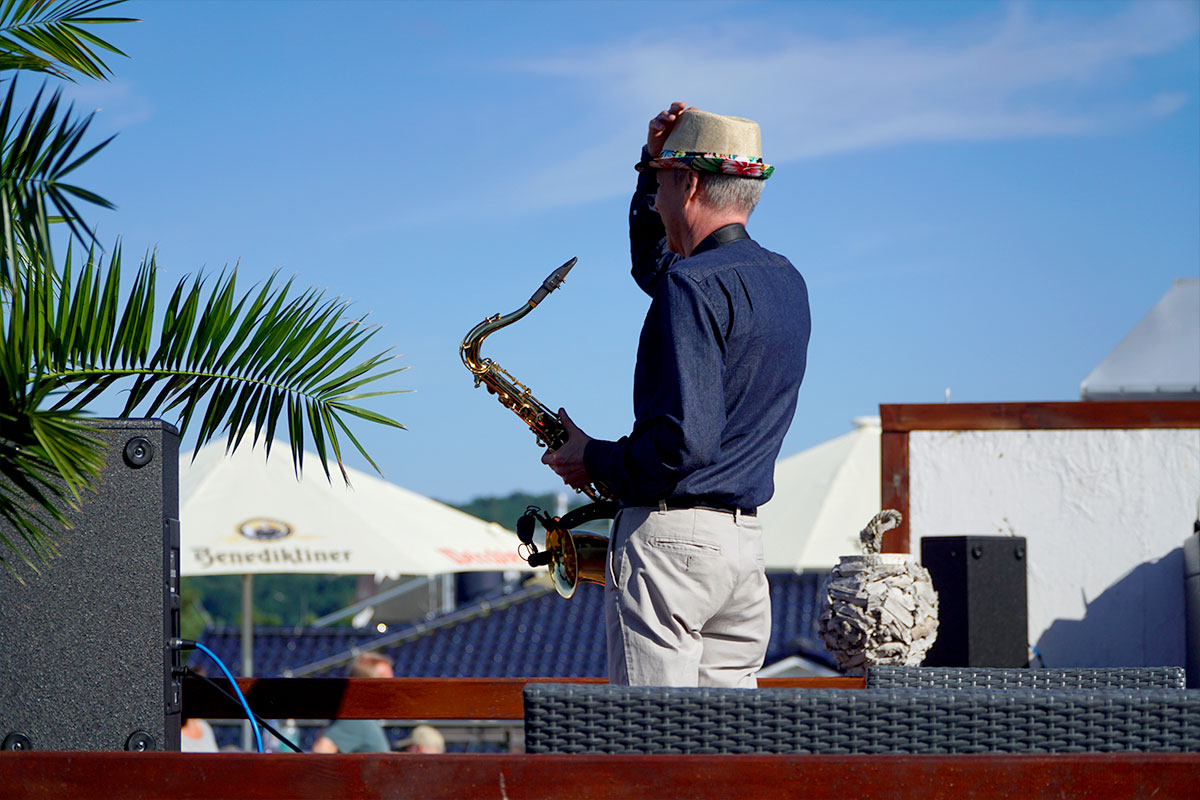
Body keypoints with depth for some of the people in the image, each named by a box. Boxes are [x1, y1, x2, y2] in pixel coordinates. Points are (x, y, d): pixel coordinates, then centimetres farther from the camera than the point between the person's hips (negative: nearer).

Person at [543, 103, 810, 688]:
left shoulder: (693, 287, -14)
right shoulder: (785, 281, 15)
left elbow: (683, 441, -23)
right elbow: (652, 265, 33)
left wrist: (594, 461, -7)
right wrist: (655, 164, 21)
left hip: (671, 536, -9)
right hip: (745, 543, 9)